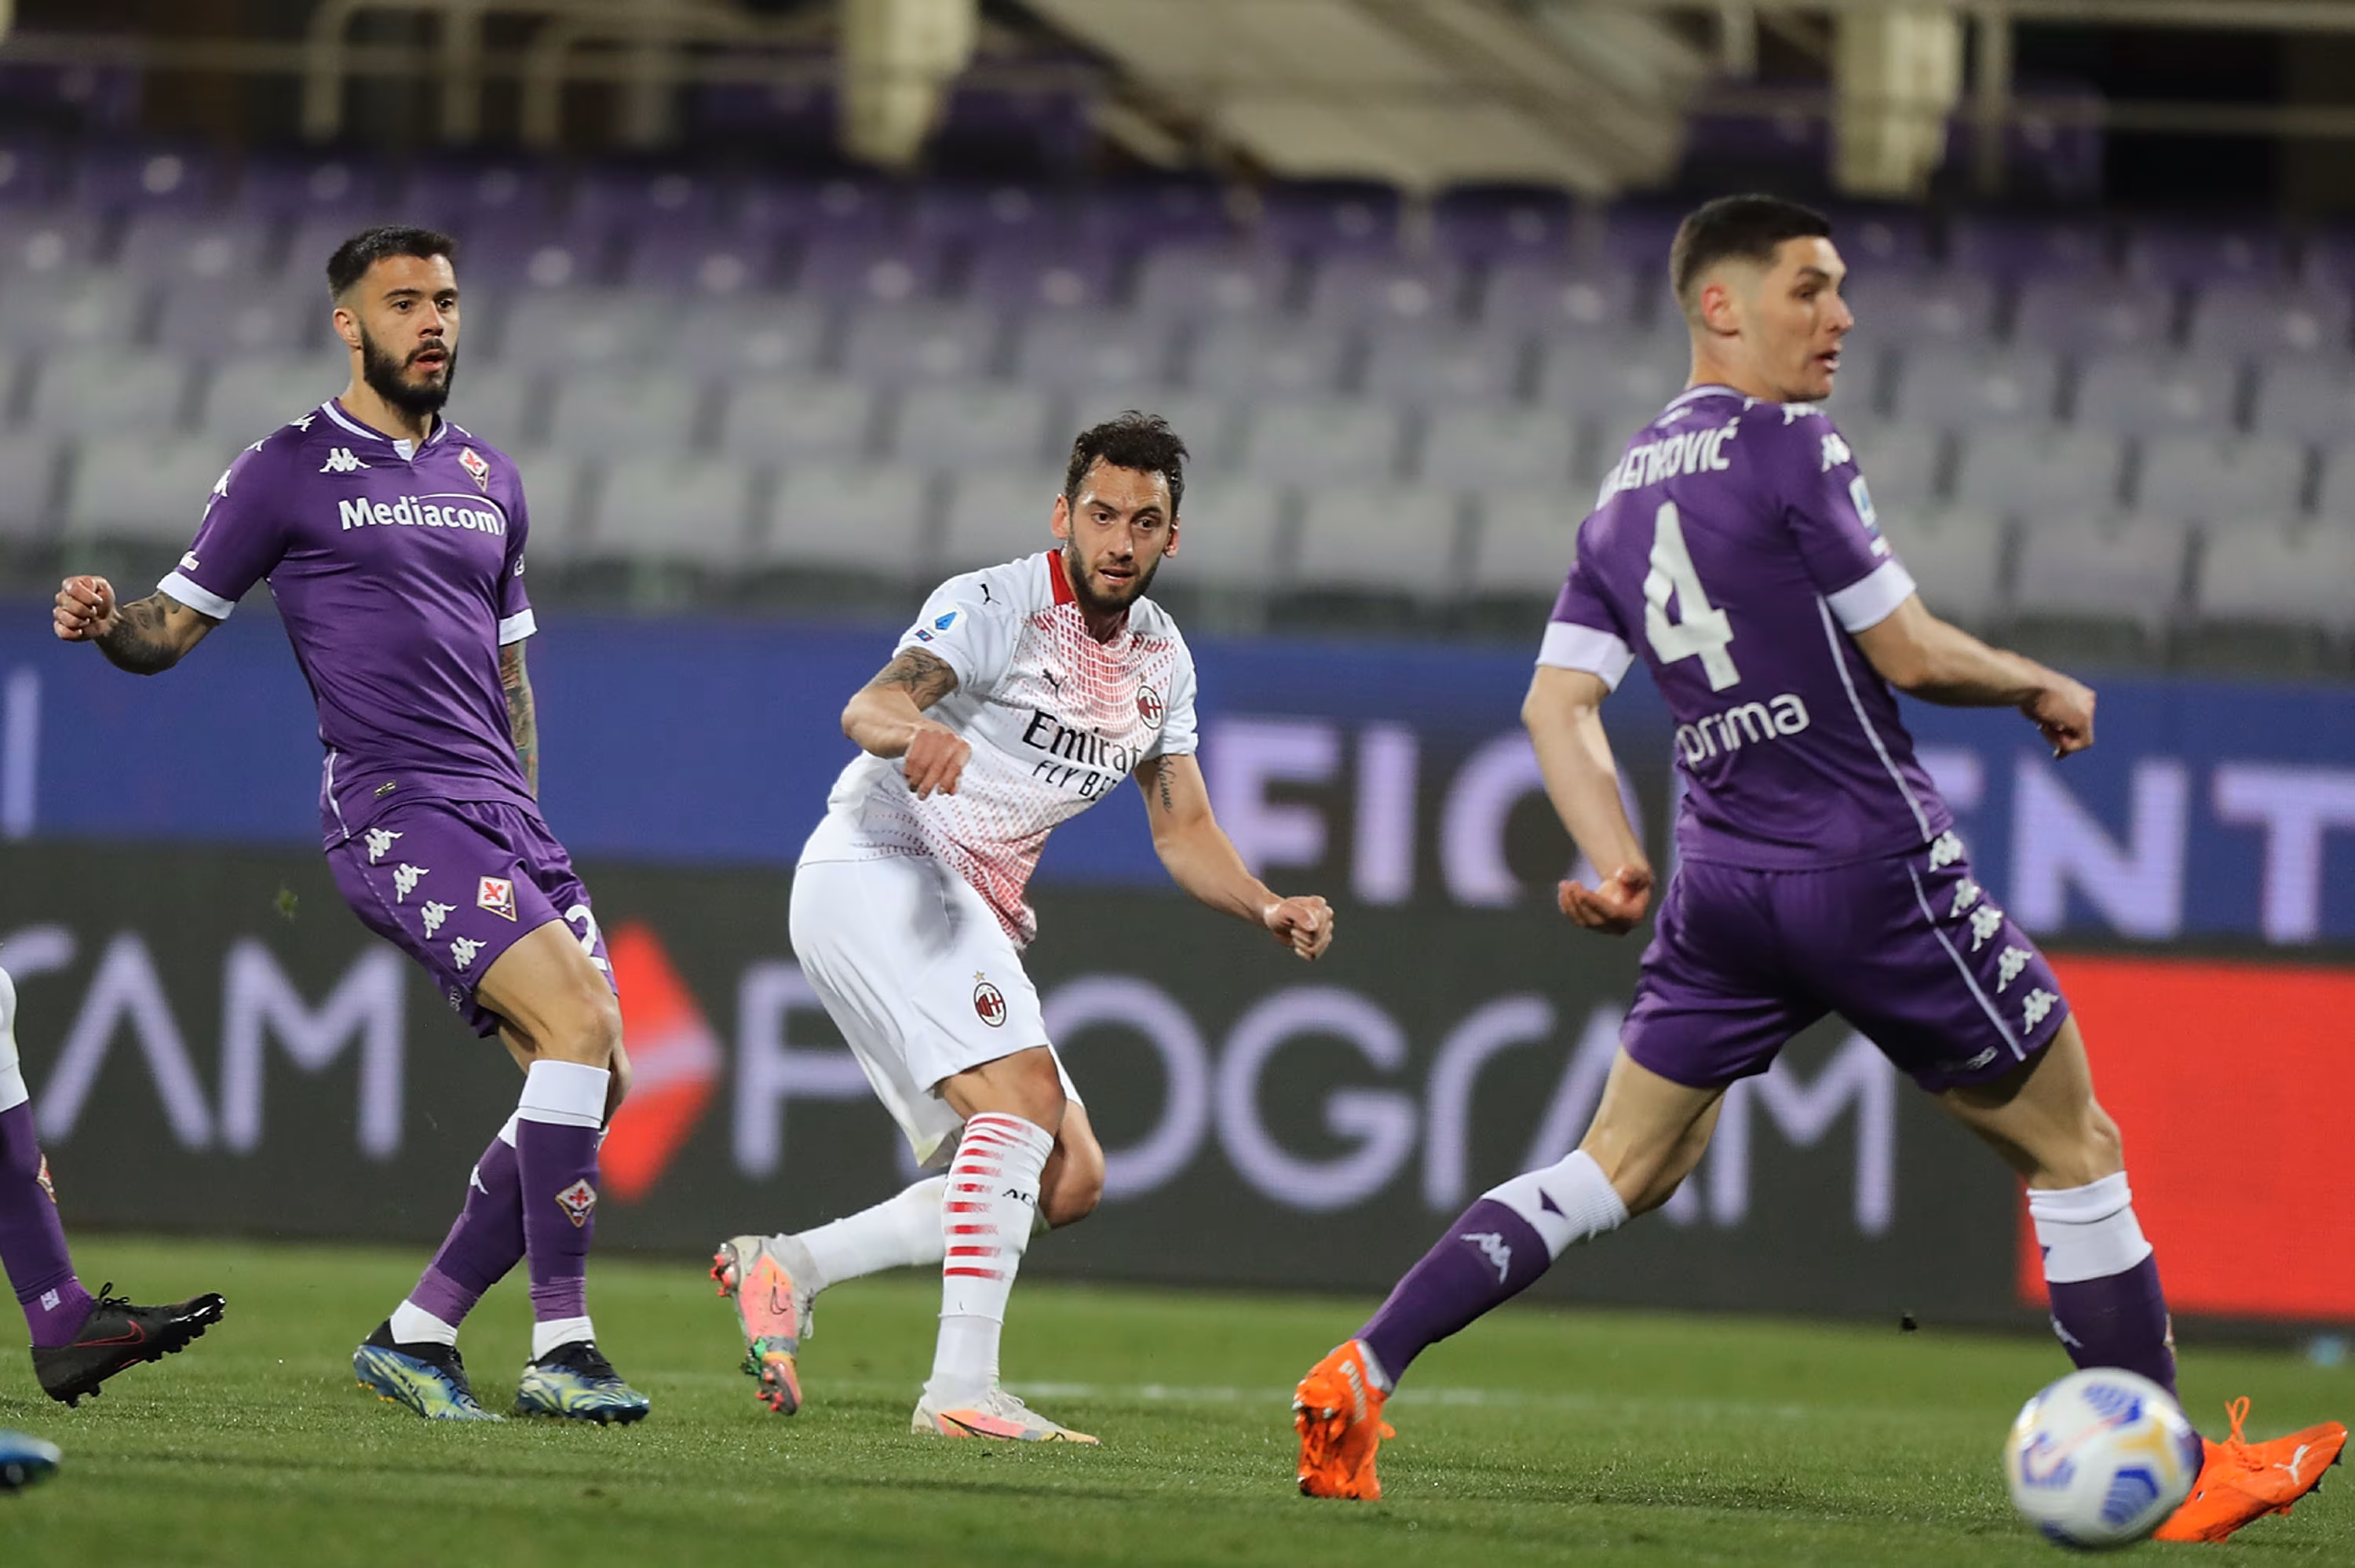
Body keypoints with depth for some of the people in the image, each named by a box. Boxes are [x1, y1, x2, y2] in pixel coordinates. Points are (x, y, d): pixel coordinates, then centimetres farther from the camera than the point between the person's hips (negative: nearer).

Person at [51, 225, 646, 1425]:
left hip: (499, 815, 7)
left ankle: (417, 1335, 9)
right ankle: (559, 1350, -22)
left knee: (595, 1079, -1)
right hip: (391, 810, -7)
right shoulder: (288, 471, 2)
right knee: (580, 1021, -23)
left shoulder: (487, 480, 19)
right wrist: (105, 624, -20)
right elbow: (170, 630, 3)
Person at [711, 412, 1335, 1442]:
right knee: (1026, 1099, -26)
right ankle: (961, 1388, -31)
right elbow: (868, 708, -31)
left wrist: (1268, 910, -4)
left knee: (1068, 1180, 4)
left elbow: (1183, 831, 15)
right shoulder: (996, 606, -14)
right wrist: (911, 730, -55)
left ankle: (786, 1268, 7)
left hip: (970, 926, 9)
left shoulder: (1162, 659, 11)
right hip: (877, 871, -9)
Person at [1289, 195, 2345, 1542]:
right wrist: (2044, 690, 6)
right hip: (1879, 872, -7)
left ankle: (1363, 1375, -1)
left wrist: (1617, 864, 11)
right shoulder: (1788, 449, -11)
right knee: (2076, 1156, 5)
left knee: (1618, 1171, 12)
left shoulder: (1625, 494, 12)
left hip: (1723, 885, 7)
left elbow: (1557, 704, 11)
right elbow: (1910, 653, -10)